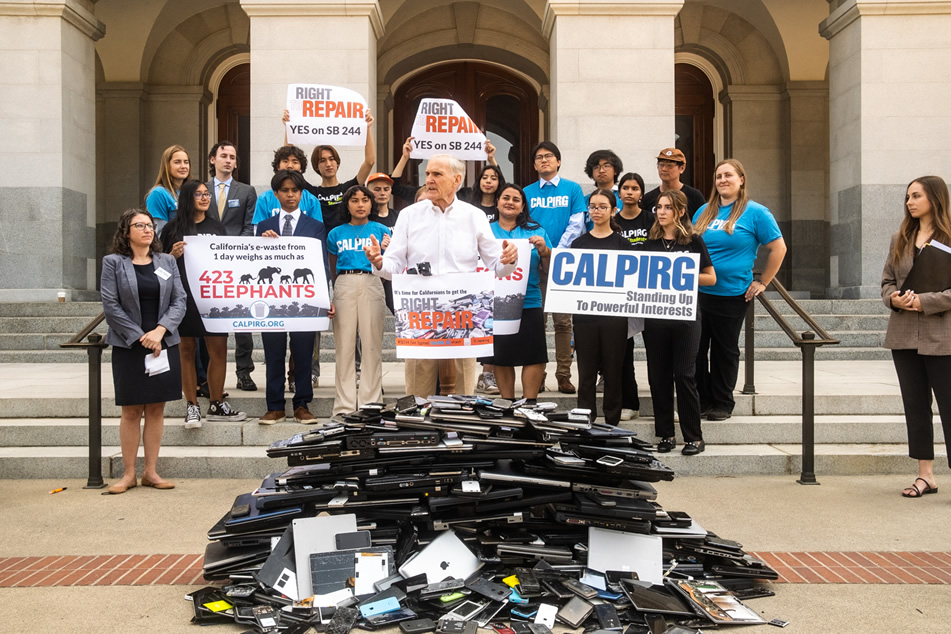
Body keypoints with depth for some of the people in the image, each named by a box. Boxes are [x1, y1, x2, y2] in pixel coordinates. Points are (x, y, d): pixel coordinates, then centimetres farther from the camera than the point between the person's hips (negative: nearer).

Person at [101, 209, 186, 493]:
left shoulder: (167, 261, 9)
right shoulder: (113, 263, 0)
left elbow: (180, 301, 3)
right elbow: (111, 306, -6)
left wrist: (160, 330, -12)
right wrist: (141, 337, -11)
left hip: (164, 344, 3)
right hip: (128, 347, -3)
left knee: (156, 409, 6)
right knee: (131, 411, 1)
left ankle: (151, 472, 13)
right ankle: (128, 474, 9)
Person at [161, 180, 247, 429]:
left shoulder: (217, 227, 13)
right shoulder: (173, 228, 4)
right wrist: (174, 254, -13)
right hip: (184, 296, -2)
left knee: (219, 349, 0)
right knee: (187, 350, 3)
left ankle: (217, 405, 10)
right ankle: (192, 406, 10)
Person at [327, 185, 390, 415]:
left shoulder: (381, 230, 10)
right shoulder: (336, 234, 14)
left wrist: (387, 250, -10)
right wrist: (330, 297, 9)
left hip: (371, 283, -1)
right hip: (344, 285, 1)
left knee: (371, 345, -2)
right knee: (344, 346, 1)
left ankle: (370, 404, 4)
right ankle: (344, 406, 6)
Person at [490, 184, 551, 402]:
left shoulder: (535, 231, 8)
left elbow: (550, 268, 7)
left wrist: (544, 251, -12)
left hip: (529, 302, 0)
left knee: (534, 356, -5)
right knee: (501, 357, 6)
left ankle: (530, 403, 5)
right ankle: (507, 403, 18)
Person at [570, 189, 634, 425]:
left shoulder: (622, 243, 5)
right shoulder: (579, 243, 10)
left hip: (614, 315, -1)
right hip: (585, 315, 1)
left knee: (612, 373, 5)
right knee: (586, 373, 5)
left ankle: (612, 425, 13)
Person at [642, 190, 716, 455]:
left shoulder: (693, 241, 1)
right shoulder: (650, 242, 10)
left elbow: (711, 278, 2)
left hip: (685, 316, -3)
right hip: (655, 315, 3)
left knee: (685, 375, -4)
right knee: (658, 375, 5)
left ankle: (694, 437, 4)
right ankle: (666, 434, 14)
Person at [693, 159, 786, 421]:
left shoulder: (755, 212, -5)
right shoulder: (704, 212, 10)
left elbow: (778, 248, -3)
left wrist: (762, 283, -4)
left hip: (732, 295, -4)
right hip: (698, 292, 4)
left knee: (725, 350, 7)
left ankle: (723, 403, 20)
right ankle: (701, 400, 18)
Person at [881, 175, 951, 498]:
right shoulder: (900, 239, 12)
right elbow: (887, 281, 13)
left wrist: (923, 301, -18)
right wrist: (894, 299, -7)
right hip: (904, 335, 6)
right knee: (915, 405, 10)